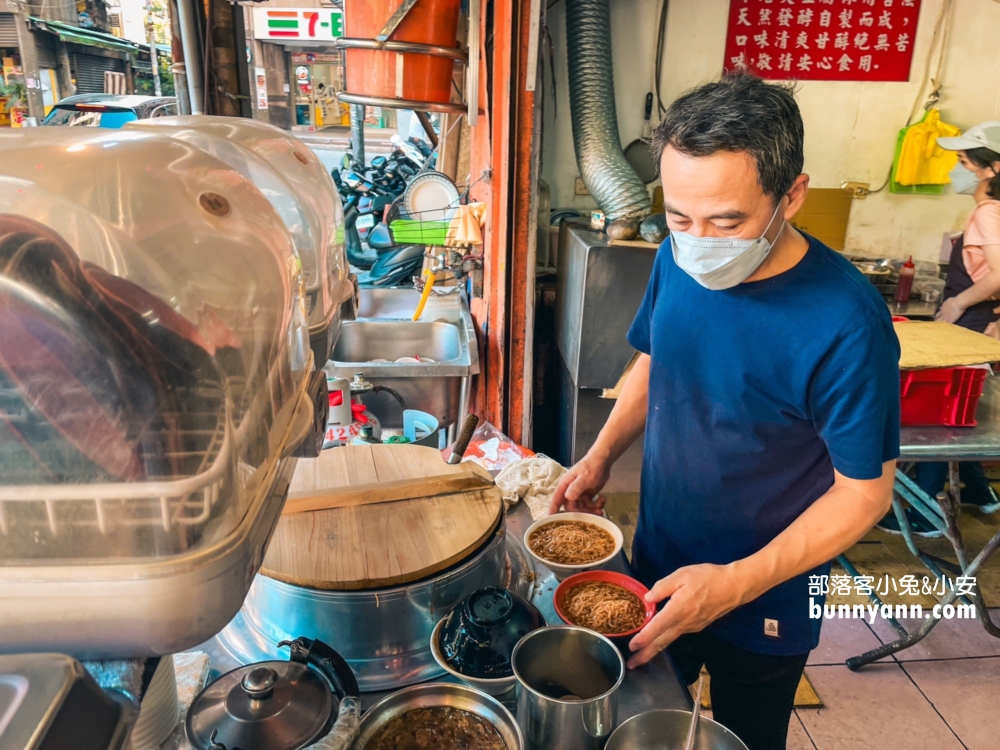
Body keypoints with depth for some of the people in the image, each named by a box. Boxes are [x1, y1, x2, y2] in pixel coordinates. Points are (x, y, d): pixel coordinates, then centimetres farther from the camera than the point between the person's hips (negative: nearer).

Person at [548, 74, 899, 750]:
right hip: (657, 564, 5)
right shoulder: (678, 261, -12)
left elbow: (864, 492, -20)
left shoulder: (846, 322, -29)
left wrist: (736, 584, -28)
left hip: (763, 604, -4)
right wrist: (601, 456, -8)